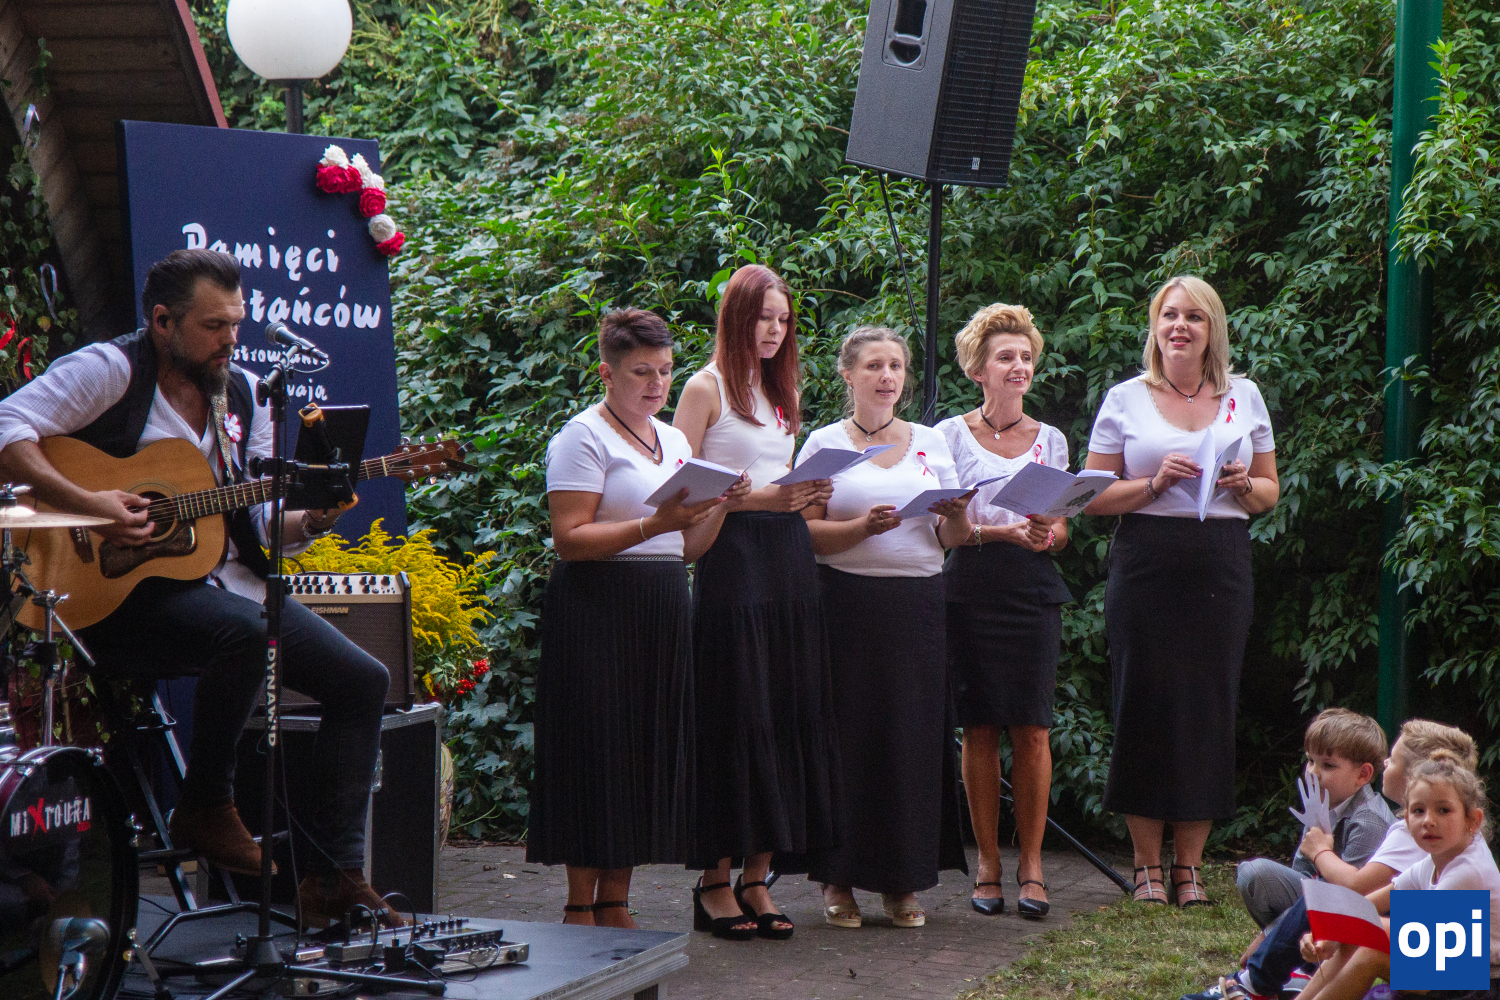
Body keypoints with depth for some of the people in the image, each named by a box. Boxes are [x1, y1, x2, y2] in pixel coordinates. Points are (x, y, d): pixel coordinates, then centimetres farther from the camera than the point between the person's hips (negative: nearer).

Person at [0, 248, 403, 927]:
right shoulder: (111, 370, -7)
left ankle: (333, 876, -2)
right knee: (244, 632, -37)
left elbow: (263, 522, 13)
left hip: (227, 582, 8)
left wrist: (312, 519, -8)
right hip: (120, 591, -8)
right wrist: (88, 506, -27)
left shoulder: (242, 394, 13)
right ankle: (206, 809, -14)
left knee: (363, 681, -3)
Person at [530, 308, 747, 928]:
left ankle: (615, 903, 12)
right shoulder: (584, 437, -5)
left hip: (661, 613, 7)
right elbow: (569, 540, -15)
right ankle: (580, 906, 0)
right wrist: (655, 524, -22)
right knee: (597, 753, -6)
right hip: (597, 612, -7)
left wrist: (720, 507, -1)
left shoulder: (673, 442, 19)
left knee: (648, 755, 6)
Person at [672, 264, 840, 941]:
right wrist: (759, 498, -17)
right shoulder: (707, 388, -2)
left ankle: (757, 879, 8)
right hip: (730, 554, -7)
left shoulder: (780, 389, 20)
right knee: (734, 718, -6)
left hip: (789, 553, 7)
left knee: (787, 713, 3)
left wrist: (806, 495, 4)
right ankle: (715, 882, 1)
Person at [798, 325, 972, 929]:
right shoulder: (825, 444, 5)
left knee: (915, 734, 0)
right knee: (849, 734, -4)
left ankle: (904, 882, 9)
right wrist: (864, 527, -19)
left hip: (918, 607, 3)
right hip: (848, 602, -3)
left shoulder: (931, 443, 14)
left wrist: (958, 516, -9)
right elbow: (806, 534, -4)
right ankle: (839, 879, 6)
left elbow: (953, 539, 12)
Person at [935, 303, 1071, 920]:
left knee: (1031, 729, -5)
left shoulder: (1050, 439, 14)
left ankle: (1031, 864, 2)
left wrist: (1047, 536, -10)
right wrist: (1002, 532, -16)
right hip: (972, 589, -2)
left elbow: (1063, 526, 13)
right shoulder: (952, 435, 5)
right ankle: (988, 863, 7)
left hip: (1034, 590, 2)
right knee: (980, 728, -2)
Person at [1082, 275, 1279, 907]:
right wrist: (1155, 482, -11)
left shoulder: (1244, 397, 12)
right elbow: (1093, 497, 4)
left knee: (1210, 706, 1)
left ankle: (1189, 865, 10)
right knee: (1145, 705, -2)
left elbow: (1270, 493, 17)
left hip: (1220, 567, 2)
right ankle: (1147, 863, 8)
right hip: (1146, 564, -2)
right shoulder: (1126, 400, 6)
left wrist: (1243, 485, -5)